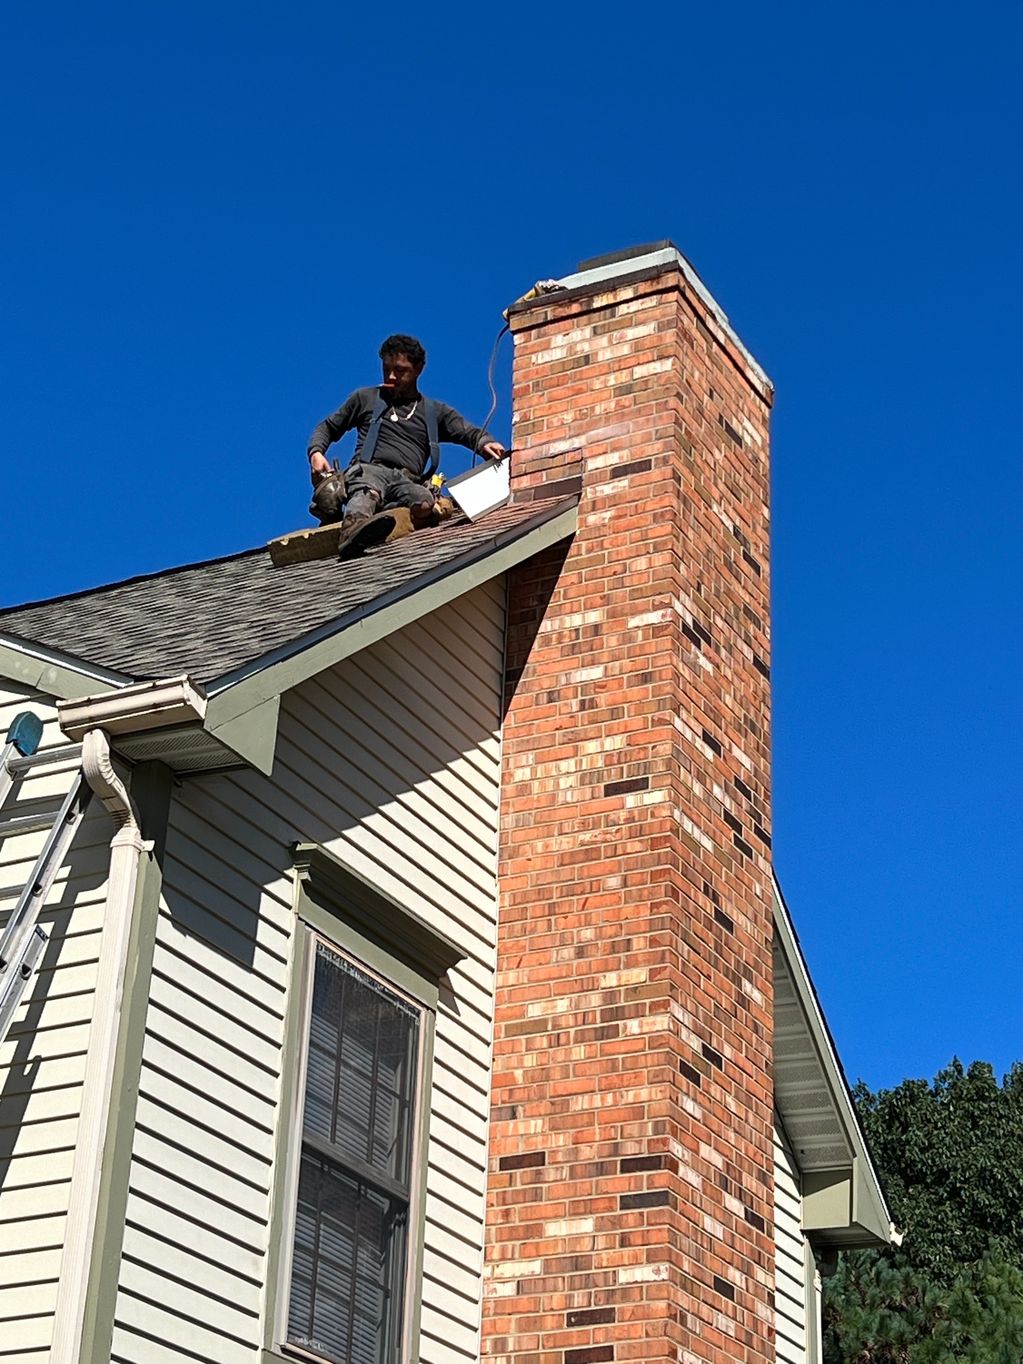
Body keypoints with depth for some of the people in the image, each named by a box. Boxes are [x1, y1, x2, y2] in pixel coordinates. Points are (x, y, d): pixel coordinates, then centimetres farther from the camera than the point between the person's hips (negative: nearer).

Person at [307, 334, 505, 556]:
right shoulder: (365, 398, 28)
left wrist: (485, 443, -8)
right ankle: (355, 528, -73)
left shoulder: (436, 412, 29)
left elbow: (470, 433, 17)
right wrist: (316, 452, 8)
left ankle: (360, 523, -52)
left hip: (407, 481, 1)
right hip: (369, 469, -1)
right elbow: (328, 427, 30)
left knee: (424, 504, -38)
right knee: (368, 493, -42)